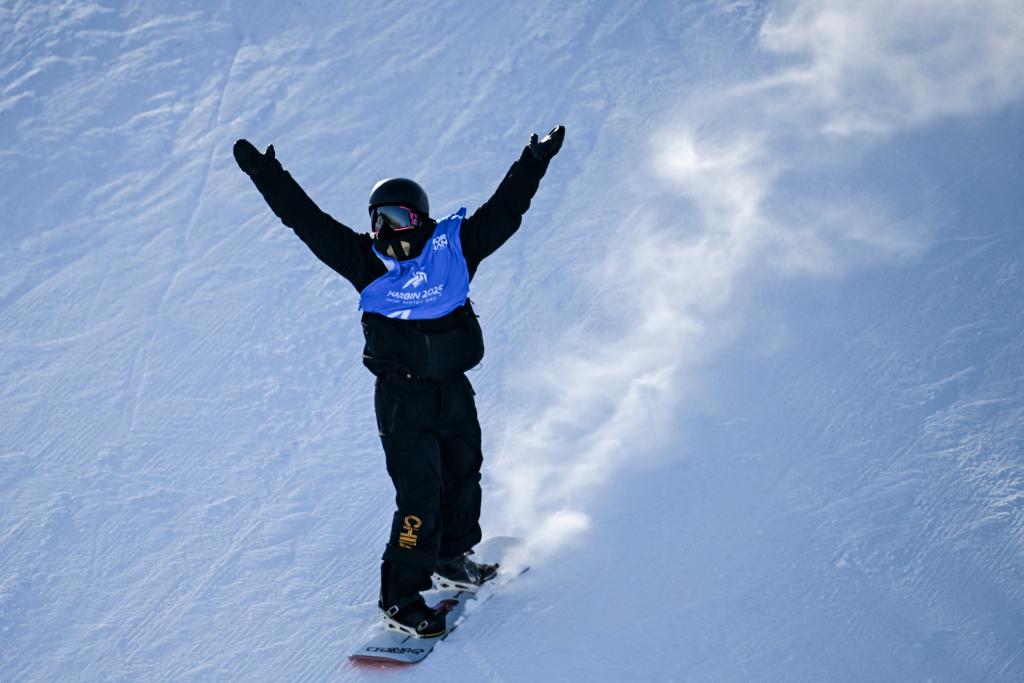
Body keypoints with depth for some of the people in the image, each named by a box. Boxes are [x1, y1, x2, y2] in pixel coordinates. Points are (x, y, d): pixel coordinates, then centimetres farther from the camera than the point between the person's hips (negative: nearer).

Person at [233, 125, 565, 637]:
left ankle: (452, 560, 45)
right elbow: (307, 221, -8)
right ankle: (399, 599, 1)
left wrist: (534, 163, 1)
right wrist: (266, 175, -11)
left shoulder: (454, 247, -4)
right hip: (402, 401, -4)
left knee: (463, 479, 20)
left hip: (454, 393, 4)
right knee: (419, 498, -9)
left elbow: (504, 212, 2)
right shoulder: (367, 261, -7)